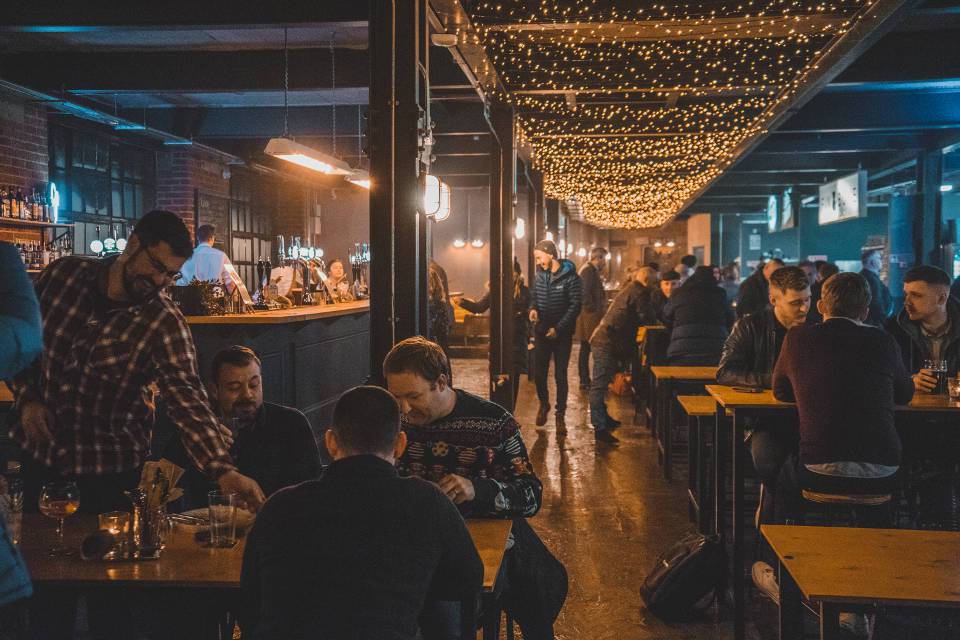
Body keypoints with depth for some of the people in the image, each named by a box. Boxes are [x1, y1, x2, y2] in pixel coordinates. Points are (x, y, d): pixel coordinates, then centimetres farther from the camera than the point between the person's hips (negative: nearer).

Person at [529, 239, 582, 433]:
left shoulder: (570, 277, -12)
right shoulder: (540, 275, 5)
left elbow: (575, 306, -13)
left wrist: (558, 328, -19)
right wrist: (533, 308, -7)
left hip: (562, 334, -4)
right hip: (541, 332, 4)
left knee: (560, 375, 2)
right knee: (539, 373, 7)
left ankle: (560, 415, 12)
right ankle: (543, 404, 33)